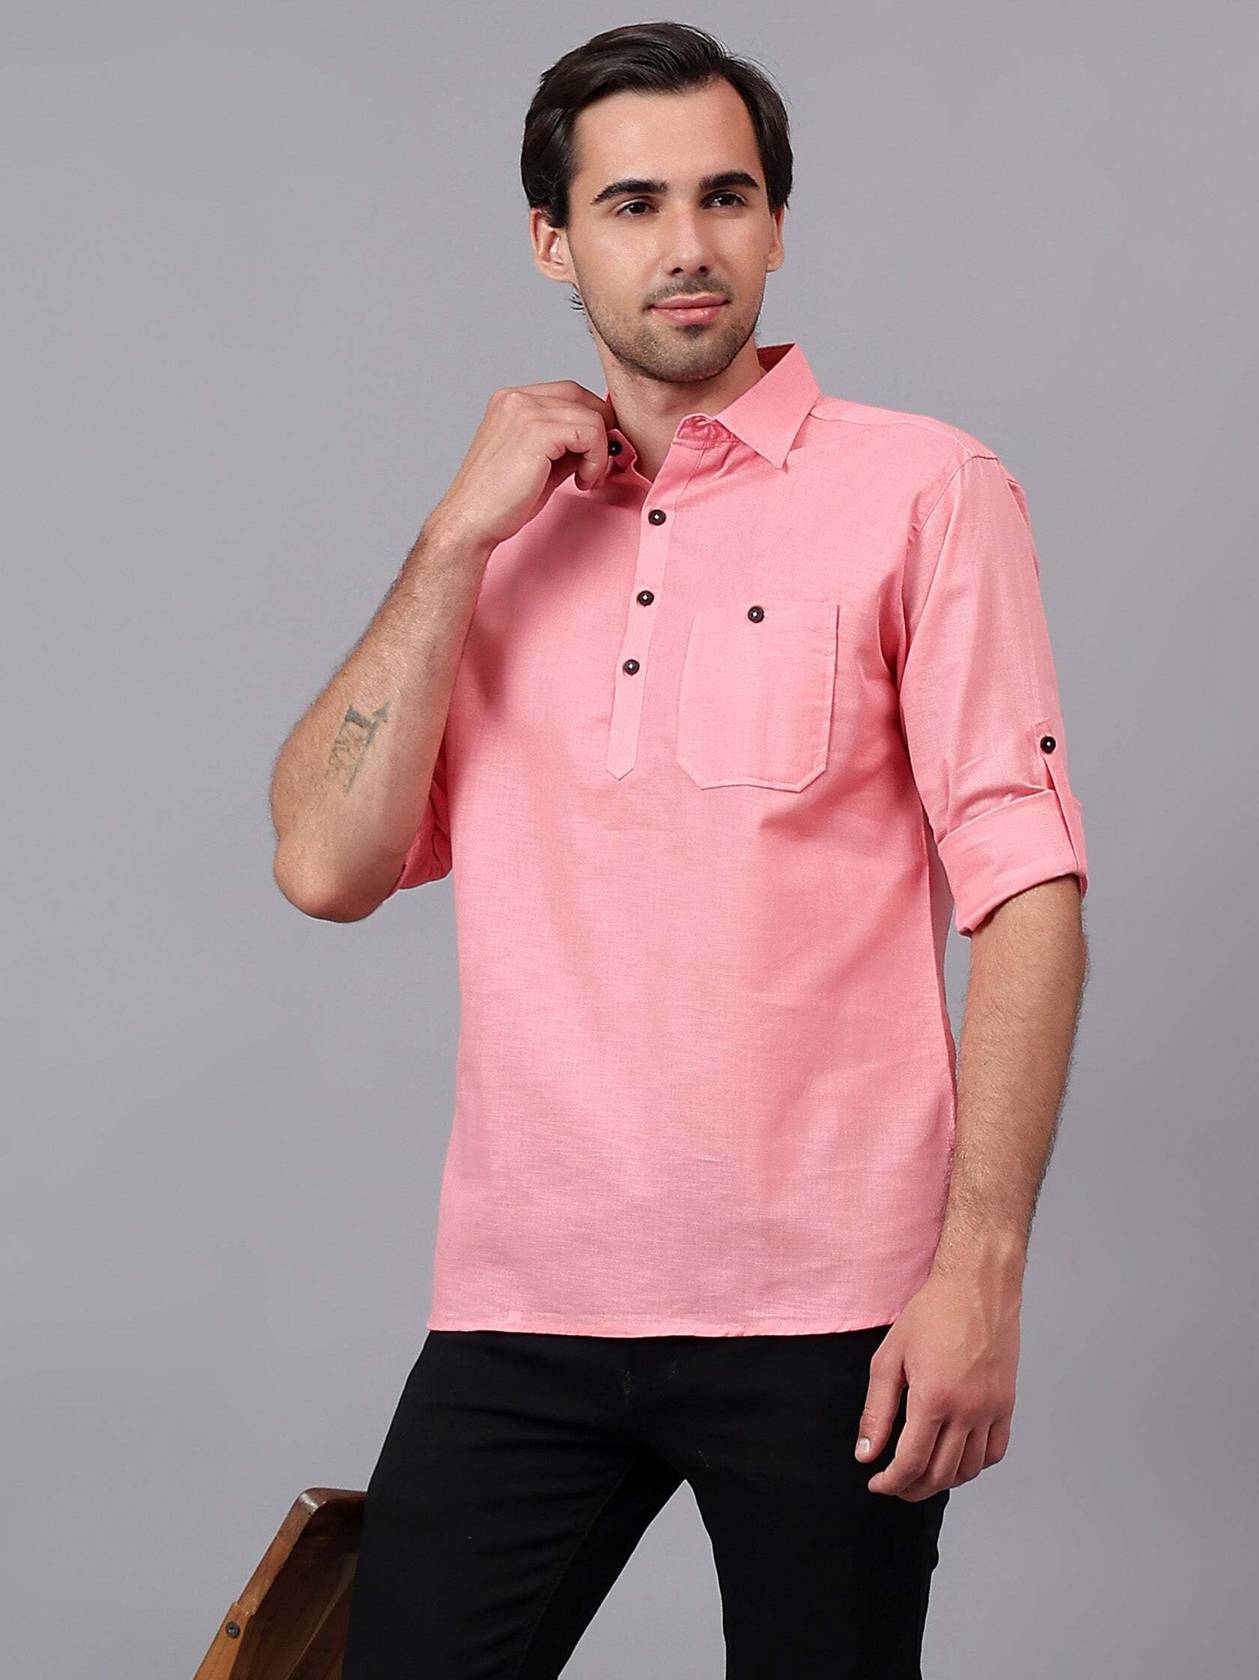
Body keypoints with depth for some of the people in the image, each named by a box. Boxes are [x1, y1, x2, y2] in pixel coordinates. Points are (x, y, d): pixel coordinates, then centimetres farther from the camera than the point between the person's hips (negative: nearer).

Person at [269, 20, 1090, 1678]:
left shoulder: (922, 491, 1)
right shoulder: (497, 530, 14)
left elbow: (1027, 893, -5)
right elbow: (328, 866, 3)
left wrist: (981, 1267, -13)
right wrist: (461, 538, -3)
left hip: (825, 1313, -3)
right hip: (523, 1298, 3)